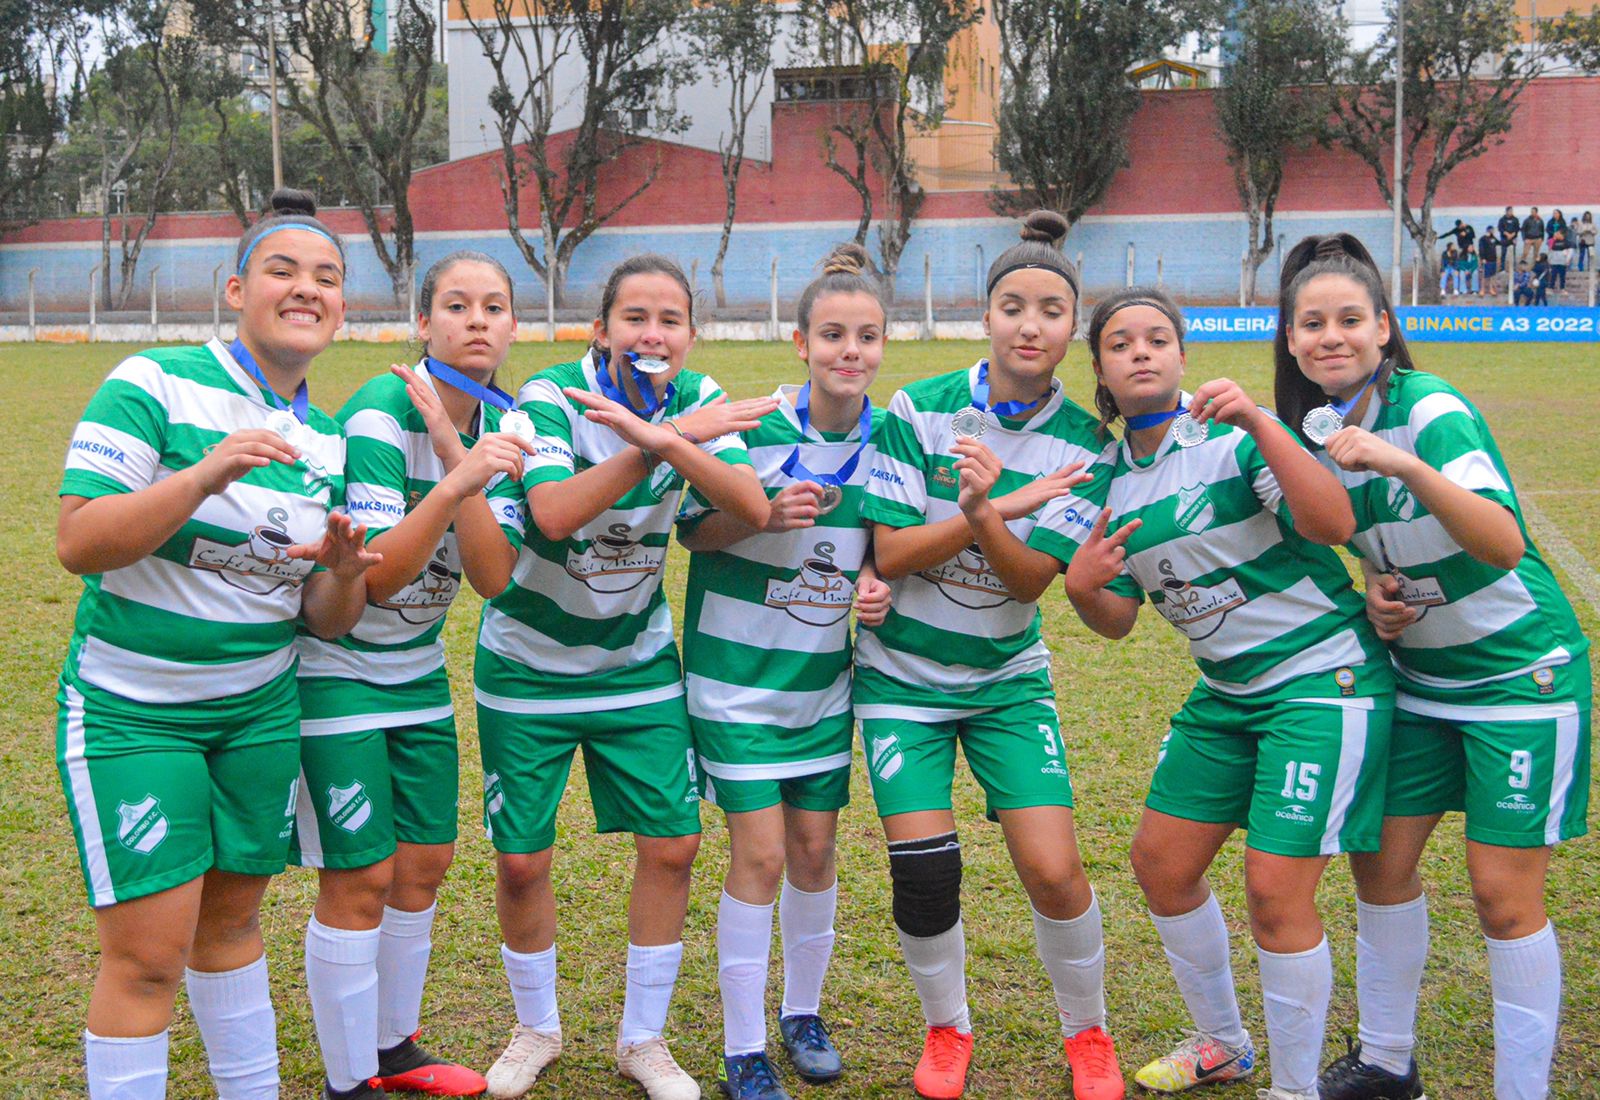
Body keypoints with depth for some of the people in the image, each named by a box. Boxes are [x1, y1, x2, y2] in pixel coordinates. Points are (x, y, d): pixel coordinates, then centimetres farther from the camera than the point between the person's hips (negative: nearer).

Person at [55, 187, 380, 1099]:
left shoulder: (326, 440, 5)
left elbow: (324, 619, 7)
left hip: (260, 711, 5)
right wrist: (205, 476, -32)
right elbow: (78, 544, -20)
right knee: (151, 950, -6)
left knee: (232, 919, 16)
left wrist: (342, 570, -16)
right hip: (130, 709, -5)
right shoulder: (154, 385, -12)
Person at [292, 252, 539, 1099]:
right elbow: (378, 577, -28)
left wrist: (452, 454, -25)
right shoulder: (379, 416, -21)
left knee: (424, 863, 13)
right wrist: (456, 484, -41)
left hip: (418, 669, 7)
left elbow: (492, 577, -14)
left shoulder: (499, 424, -2)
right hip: (336, 668, -7)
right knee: (359, 877, -5)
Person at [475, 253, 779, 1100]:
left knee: (671, 846, 1)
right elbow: (553, 515, -35)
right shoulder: (550, 396, -19)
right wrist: (659, 443, -41)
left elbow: (753, 509, -22)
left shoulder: (695, 399, -7)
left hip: (638, 662, 3)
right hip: (528, 665, -3)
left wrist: (665, 440, -37)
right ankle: (536, 1029, 30)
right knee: (521, 862, 3)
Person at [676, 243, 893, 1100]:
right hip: (737, 671, -4)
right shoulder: (749, 423, -13)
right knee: (759, 854, -4)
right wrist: (764, 516, -25)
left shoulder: (882, 435, 0)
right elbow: (693, 528, -7)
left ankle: (803, 1014, 33)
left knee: (814, 849, 11)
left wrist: (874, 584, -9)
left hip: (825, 676, 4)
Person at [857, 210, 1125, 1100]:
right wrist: (997, 511, -27)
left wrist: (983, 514, -32)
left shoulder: (1081, 442, -7)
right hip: (903, 675, -1)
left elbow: (1034, 580, -13)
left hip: (1009, 680, 1)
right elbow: (889, 555, -14)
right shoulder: (919, 410, -11)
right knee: (924, 872, -9)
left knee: (1054, 871, -9)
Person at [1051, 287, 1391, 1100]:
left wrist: (1261, 424, -36)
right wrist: (1083, 588, -11)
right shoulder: (1109, 477, 6)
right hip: (1227, 692, 8)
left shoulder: (1234, 435, -14)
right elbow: (1118, 621, 11)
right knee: (1160, 863, 11)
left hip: (1325, 679, -7)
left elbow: (1334, 524, -28)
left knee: (1276, 891, -10)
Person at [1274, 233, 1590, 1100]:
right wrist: (1374, 589, -6)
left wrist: (1405, 465, -50)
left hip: (1521, 670, -7)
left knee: (1504, 893, -5)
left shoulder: (1433, 410, -23)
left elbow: (1504, 545, -37)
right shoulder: (1308, 430, -2)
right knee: (1380, 862, 9)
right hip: (1419, 672, 7)